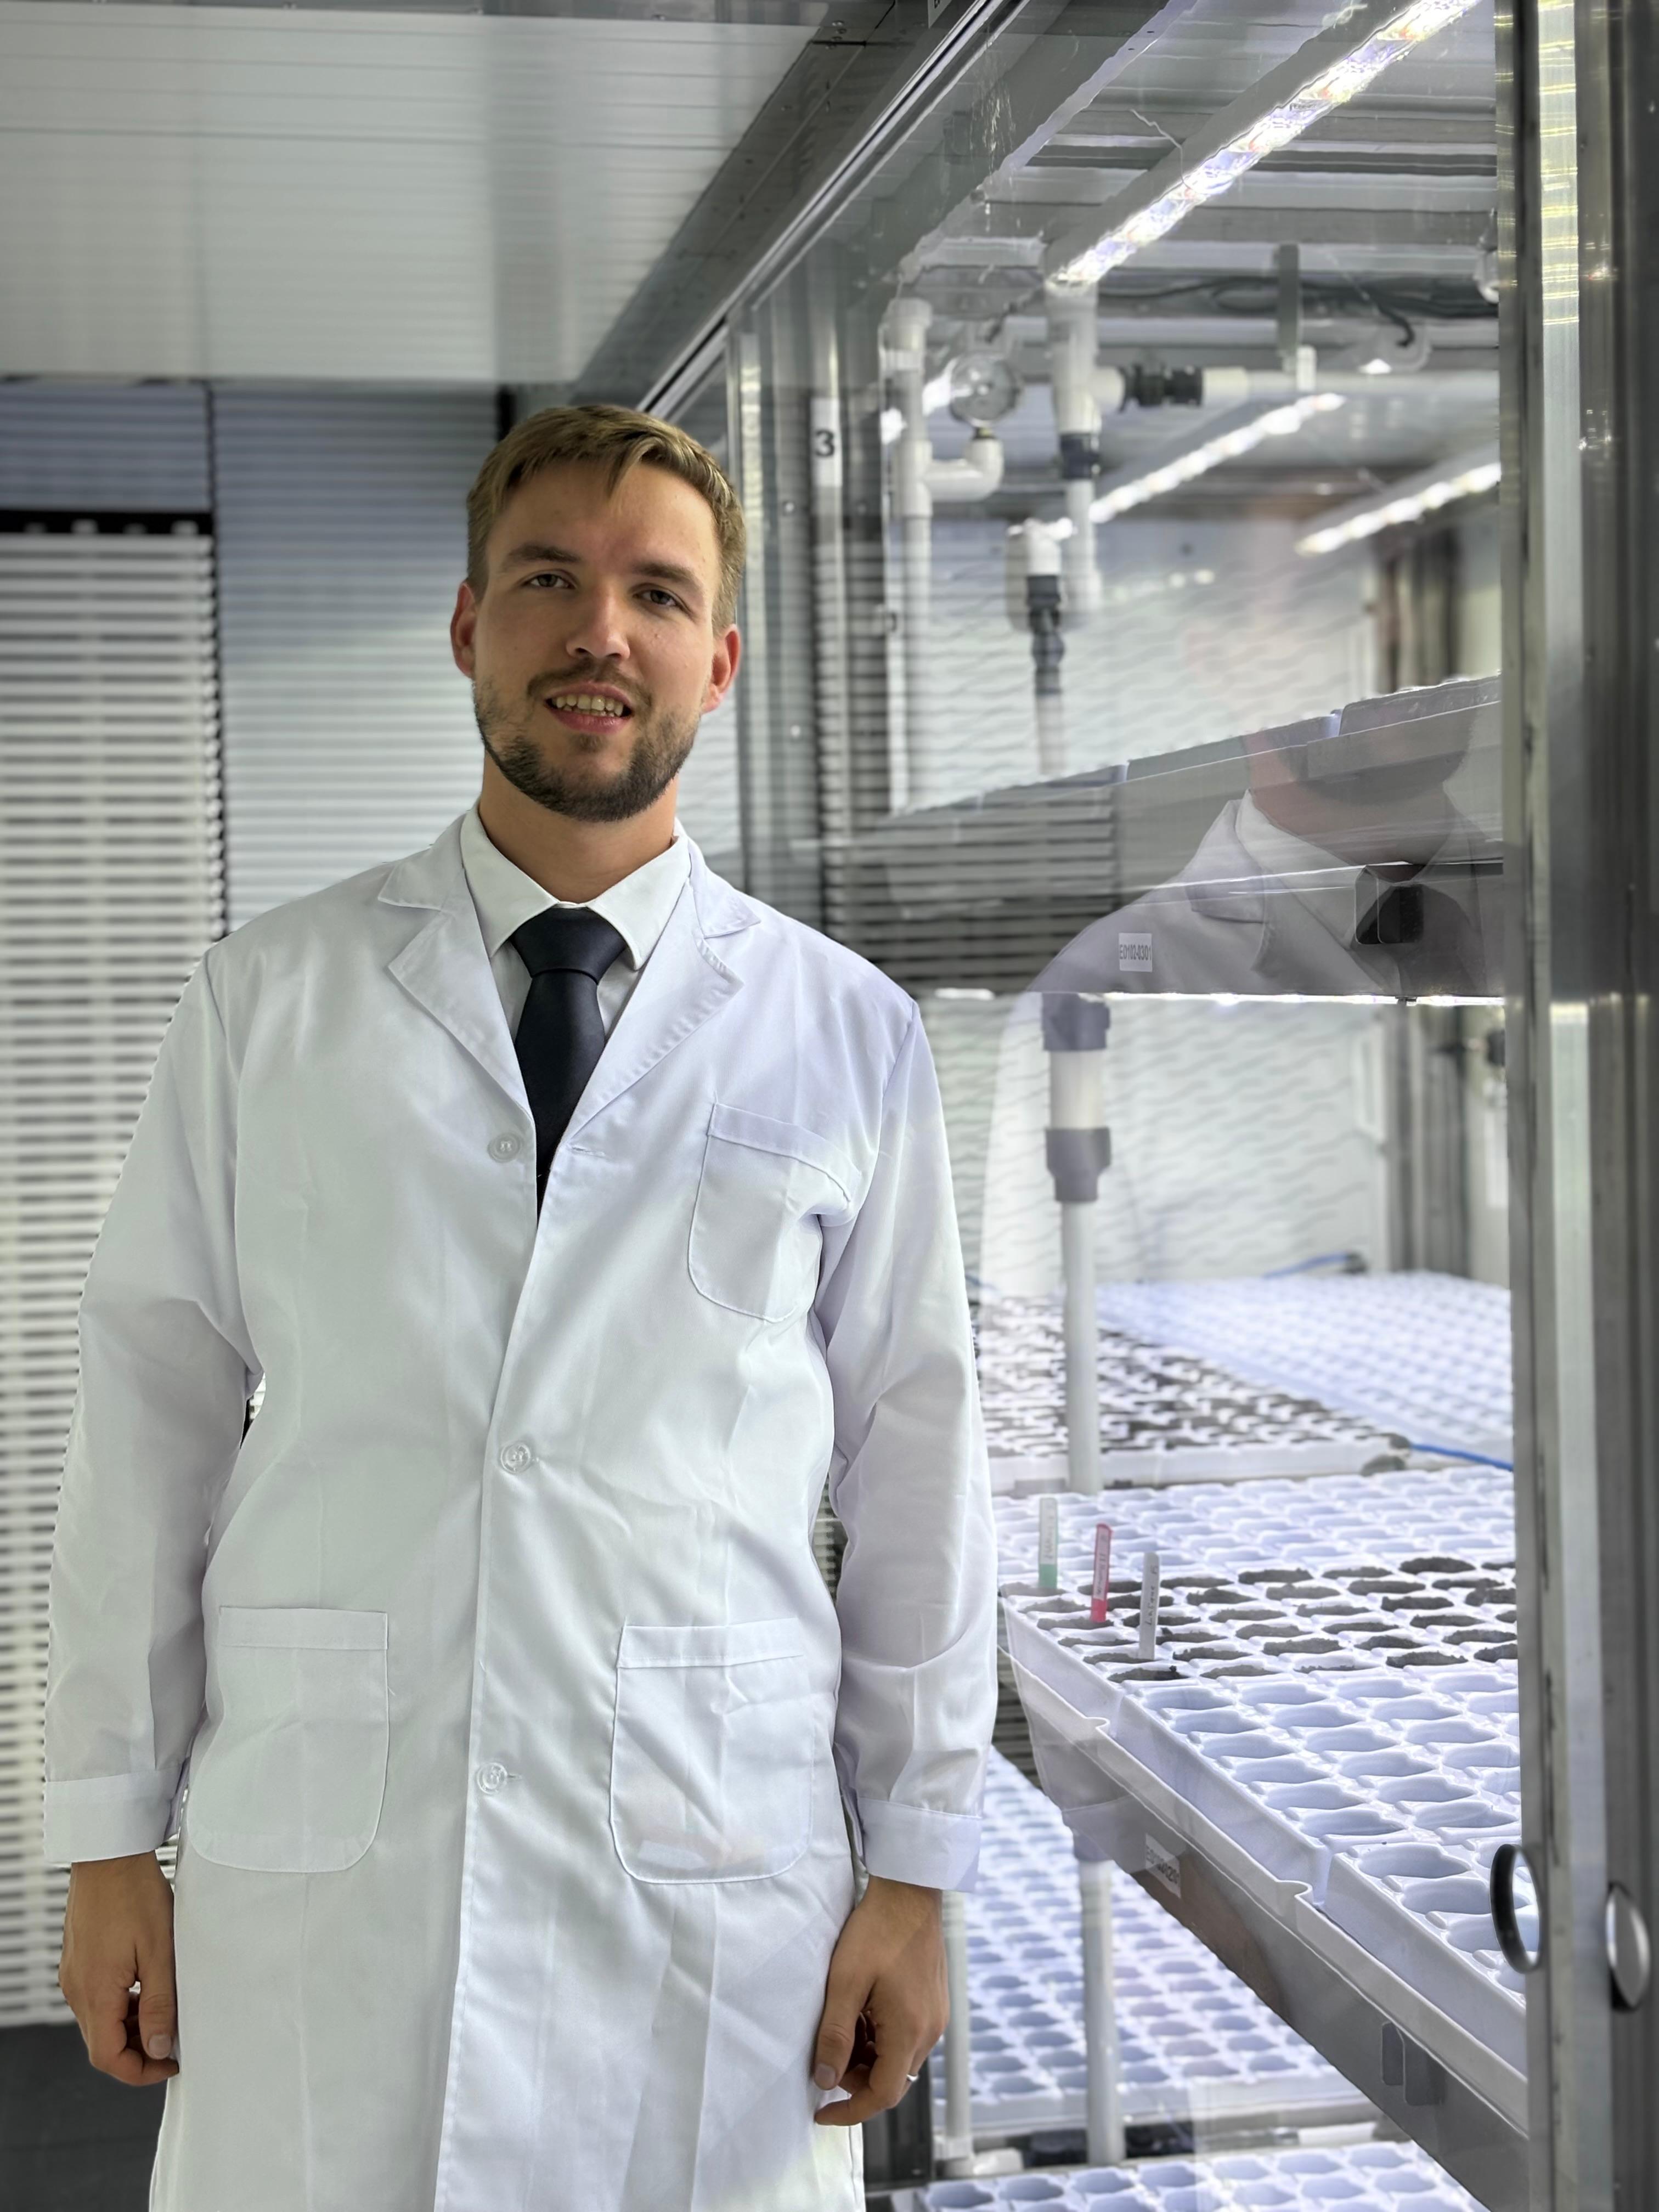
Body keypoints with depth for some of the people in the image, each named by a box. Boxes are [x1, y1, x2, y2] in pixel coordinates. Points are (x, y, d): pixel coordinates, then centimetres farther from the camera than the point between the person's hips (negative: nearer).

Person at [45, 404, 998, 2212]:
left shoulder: (847, 1033, 3)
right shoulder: (262, 1005, 4)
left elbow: (914, 1457, 3)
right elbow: (152, 1411, 4)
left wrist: (916, 1867, 3)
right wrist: (107, 1842, 3)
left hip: (715, 1886, 0)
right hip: (314, 1879, 1)